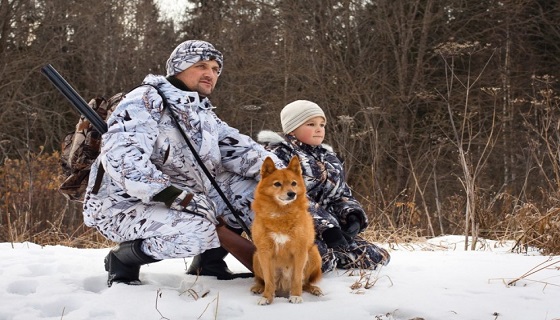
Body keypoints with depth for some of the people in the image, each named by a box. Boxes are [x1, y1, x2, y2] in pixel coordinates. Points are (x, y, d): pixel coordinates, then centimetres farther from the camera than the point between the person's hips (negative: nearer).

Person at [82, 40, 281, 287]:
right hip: (124, 205, -8)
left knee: (254, 189, -2)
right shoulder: (146, 102, -15)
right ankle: (122, 259, -8)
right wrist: (174, 196, -35)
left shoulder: (204, 114, 11)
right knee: (197, 233, -35)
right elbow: (120, 159, -28)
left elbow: (237, 148, 4)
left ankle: (209, 262, 9)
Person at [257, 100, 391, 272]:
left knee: (379, 257, -2)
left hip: (331, 225, 8)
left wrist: (353, 216, -4)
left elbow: (342, 194, 21)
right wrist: (325, 226, -25)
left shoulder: (328, 157, 21)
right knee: (322, 260, -38)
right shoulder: (279, 153, -4)